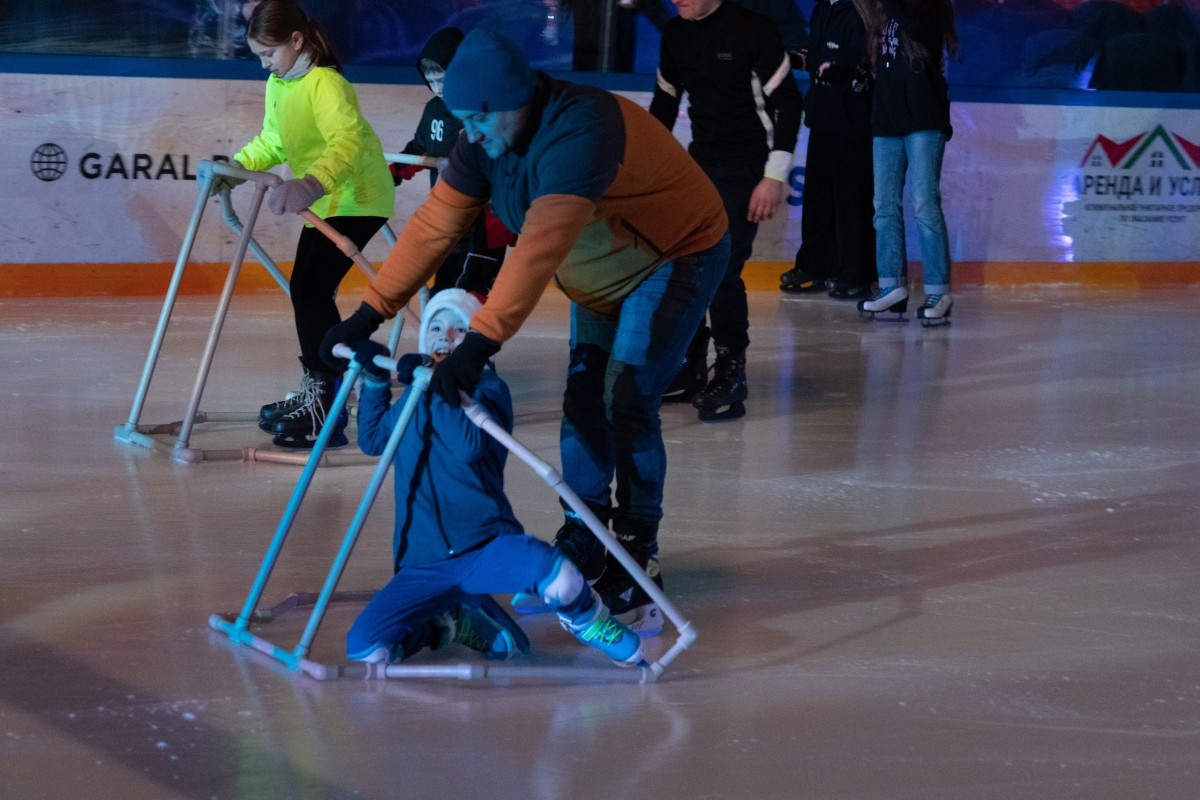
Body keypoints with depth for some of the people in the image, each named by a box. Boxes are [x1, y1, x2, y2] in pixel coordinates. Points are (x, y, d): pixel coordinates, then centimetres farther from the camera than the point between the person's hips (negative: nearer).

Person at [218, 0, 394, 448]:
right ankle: (314, 393, 28)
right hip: (323, 203, 10)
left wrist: (310, 185, -55)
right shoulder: (277, 86, 6)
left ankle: (327, 410, -18)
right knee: (305, 291, 15)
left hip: (356, 198, -10)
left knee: (312, 290, -18)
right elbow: (273, 142, 17)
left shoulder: (325, 84, -23)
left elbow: (347, 140, -39)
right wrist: (236, 167, -1)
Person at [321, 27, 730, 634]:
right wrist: (372, 311, -18)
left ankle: (636, 566, -7)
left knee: (627, 406, -16)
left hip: (677, 258, -8)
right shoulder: (485, 141, -12)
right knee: (582, 404, 6)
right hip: (601, 277, 8)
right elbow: (435, 224, -10)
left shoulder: (579, 132, -38)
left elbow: (541, 246, -48)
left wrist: (481, 342, -55)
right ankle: (582, 553, 18)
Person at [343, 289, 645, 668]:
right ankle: (453, 621, 10)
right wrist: (375, 380, 20)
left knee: (559, 578, -37)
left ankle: (586, 620, 1)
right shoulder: (412, 398, 15)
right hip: (424, 564, 5)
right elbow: (372, 439, 32)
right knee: (363, 648, -18)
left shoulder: (488, 389, -2)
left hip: (487, 547, -5)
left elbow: (470, 446, -23)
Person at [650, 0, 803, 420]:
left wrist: (775, 176, -17)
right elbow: (665, 101, 18)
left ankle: (730, 374, -4)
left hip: (746, 167, -7)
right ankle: (689, 367, 18)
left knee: (721, 270, -16)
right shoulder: (675, 34, 6)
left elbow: (787, 102, -13)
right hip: (700, 160, 7)